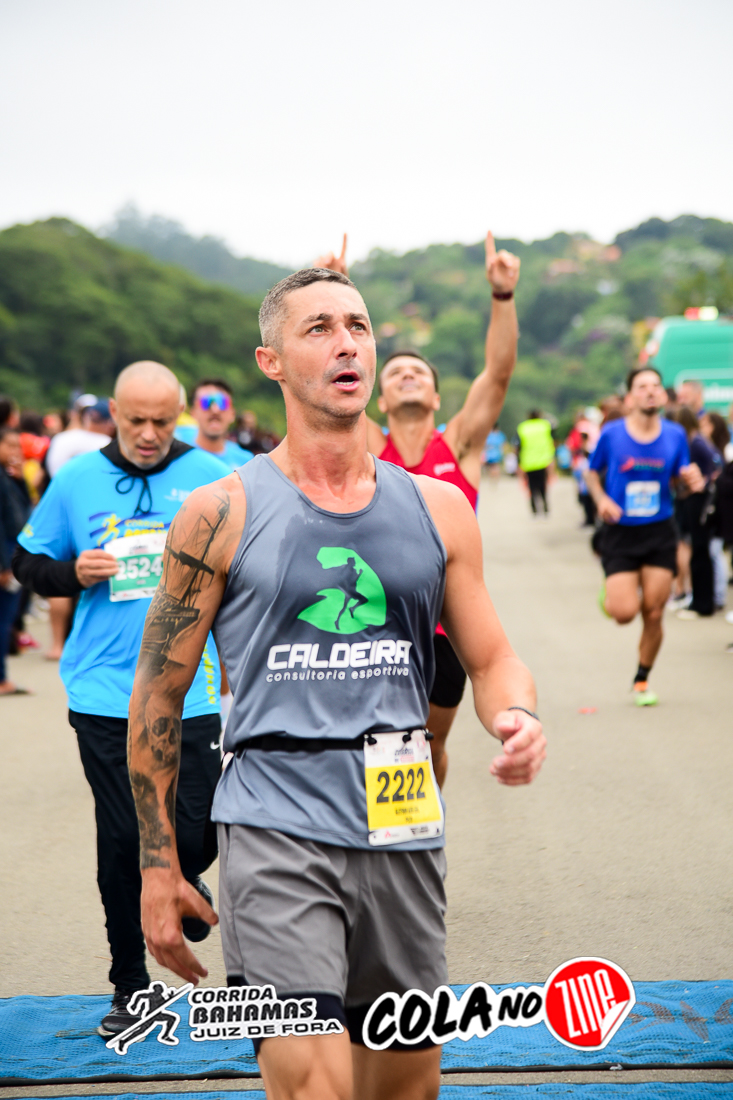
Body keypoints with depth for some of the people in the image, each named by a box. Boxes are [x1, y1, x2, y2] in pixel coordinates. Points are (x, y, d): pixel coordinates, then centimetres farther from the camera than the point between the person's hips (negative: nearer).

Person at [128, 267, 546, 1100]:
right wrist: (158, 866, 0)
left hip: (404, 835, 4)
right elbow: (158, 695, 2)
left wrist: (518, 718, -10)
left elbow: (492, 659, 15)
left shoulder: (437, 508, 8)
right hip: (277, 833, -4)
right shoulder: (220, 515, -2)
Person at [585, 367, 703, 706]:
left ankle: (642, 679, 24)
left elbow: (681, 477, 10)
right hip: (620, 534, -2)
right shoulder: (611, 434, -6)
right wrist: (601, 499, -11)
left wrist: (691, 481, -14)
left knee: (653, 614, 2)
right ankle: (610, 596, 25)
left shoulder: (675, 435, -1)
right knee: (625, 612, -13)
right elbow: (592, 472, 7)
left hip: (659, 533, 2)